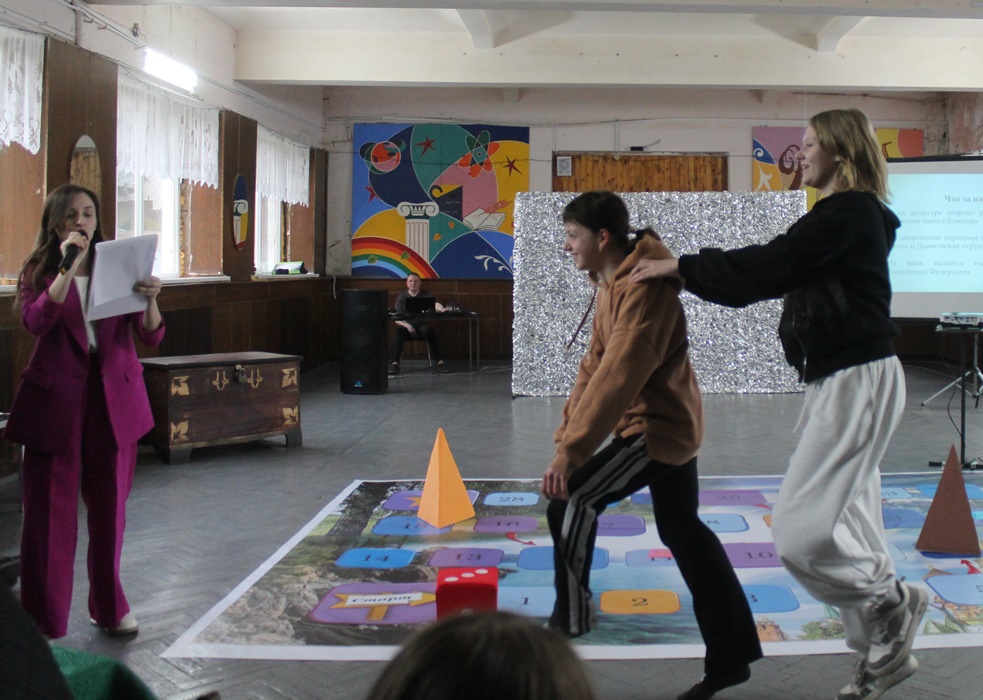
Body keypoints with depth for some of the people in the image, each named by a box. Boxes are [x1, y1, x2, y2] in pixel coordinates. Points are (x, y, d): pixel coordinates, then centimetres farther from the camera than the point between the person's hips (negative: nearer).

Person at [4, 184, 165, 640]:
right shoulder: (38, 273, 3)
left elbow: (152, 337, 2)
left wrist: (150, 299, -18)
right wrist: (69, 265, -22)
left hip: (115, 401, 3)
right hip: (56, 402, -2)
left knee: (110, 509, 12)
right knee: (50, 512, 0)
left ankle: (109, 607, 28)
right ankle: (44, 623, 10)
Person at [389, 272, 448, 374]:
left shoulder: (426, 295, 10)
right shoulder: (402, 297, 10)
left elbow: (435, 304, -11)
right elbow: (397, 319, 1)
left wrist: (441, 308, -37)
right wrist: (407, 325, -19)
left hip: (422, 325, 0)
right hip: (406, 325, 0)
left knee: (428, 330, -34)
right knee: (398, 333, -33)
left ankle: (439, 361, -32)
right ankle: (394, 363, -36)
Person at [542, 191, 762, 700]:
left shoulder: (644, 289, -23)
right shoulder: (611, 284, 9)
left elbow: (617, 378, -29)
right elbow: (593, 365, 10)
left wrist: (570, 453, -30)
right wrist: (565, 435, 2)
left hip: (657, 428, -10)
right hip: (673, 426, 10)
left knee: (568, 502, -10)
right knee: (683, 531, 15)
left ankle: (572, 618, 5)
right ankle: (731, 654, 23)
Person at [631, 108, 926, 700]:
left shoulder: (849, 213, -15)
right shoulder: (848, 216, 15)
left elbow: (769, 266, -19)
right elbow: (778, 271, 16)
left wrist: (680, 267, -12)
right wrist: (687, 268, 12)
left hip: (858, 379, -10)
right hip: (842, 378, 10)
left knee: (800, 531, -12)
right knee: (845, 527, 14)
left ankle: (893, 601, 6)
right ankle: (885, 648, 22)